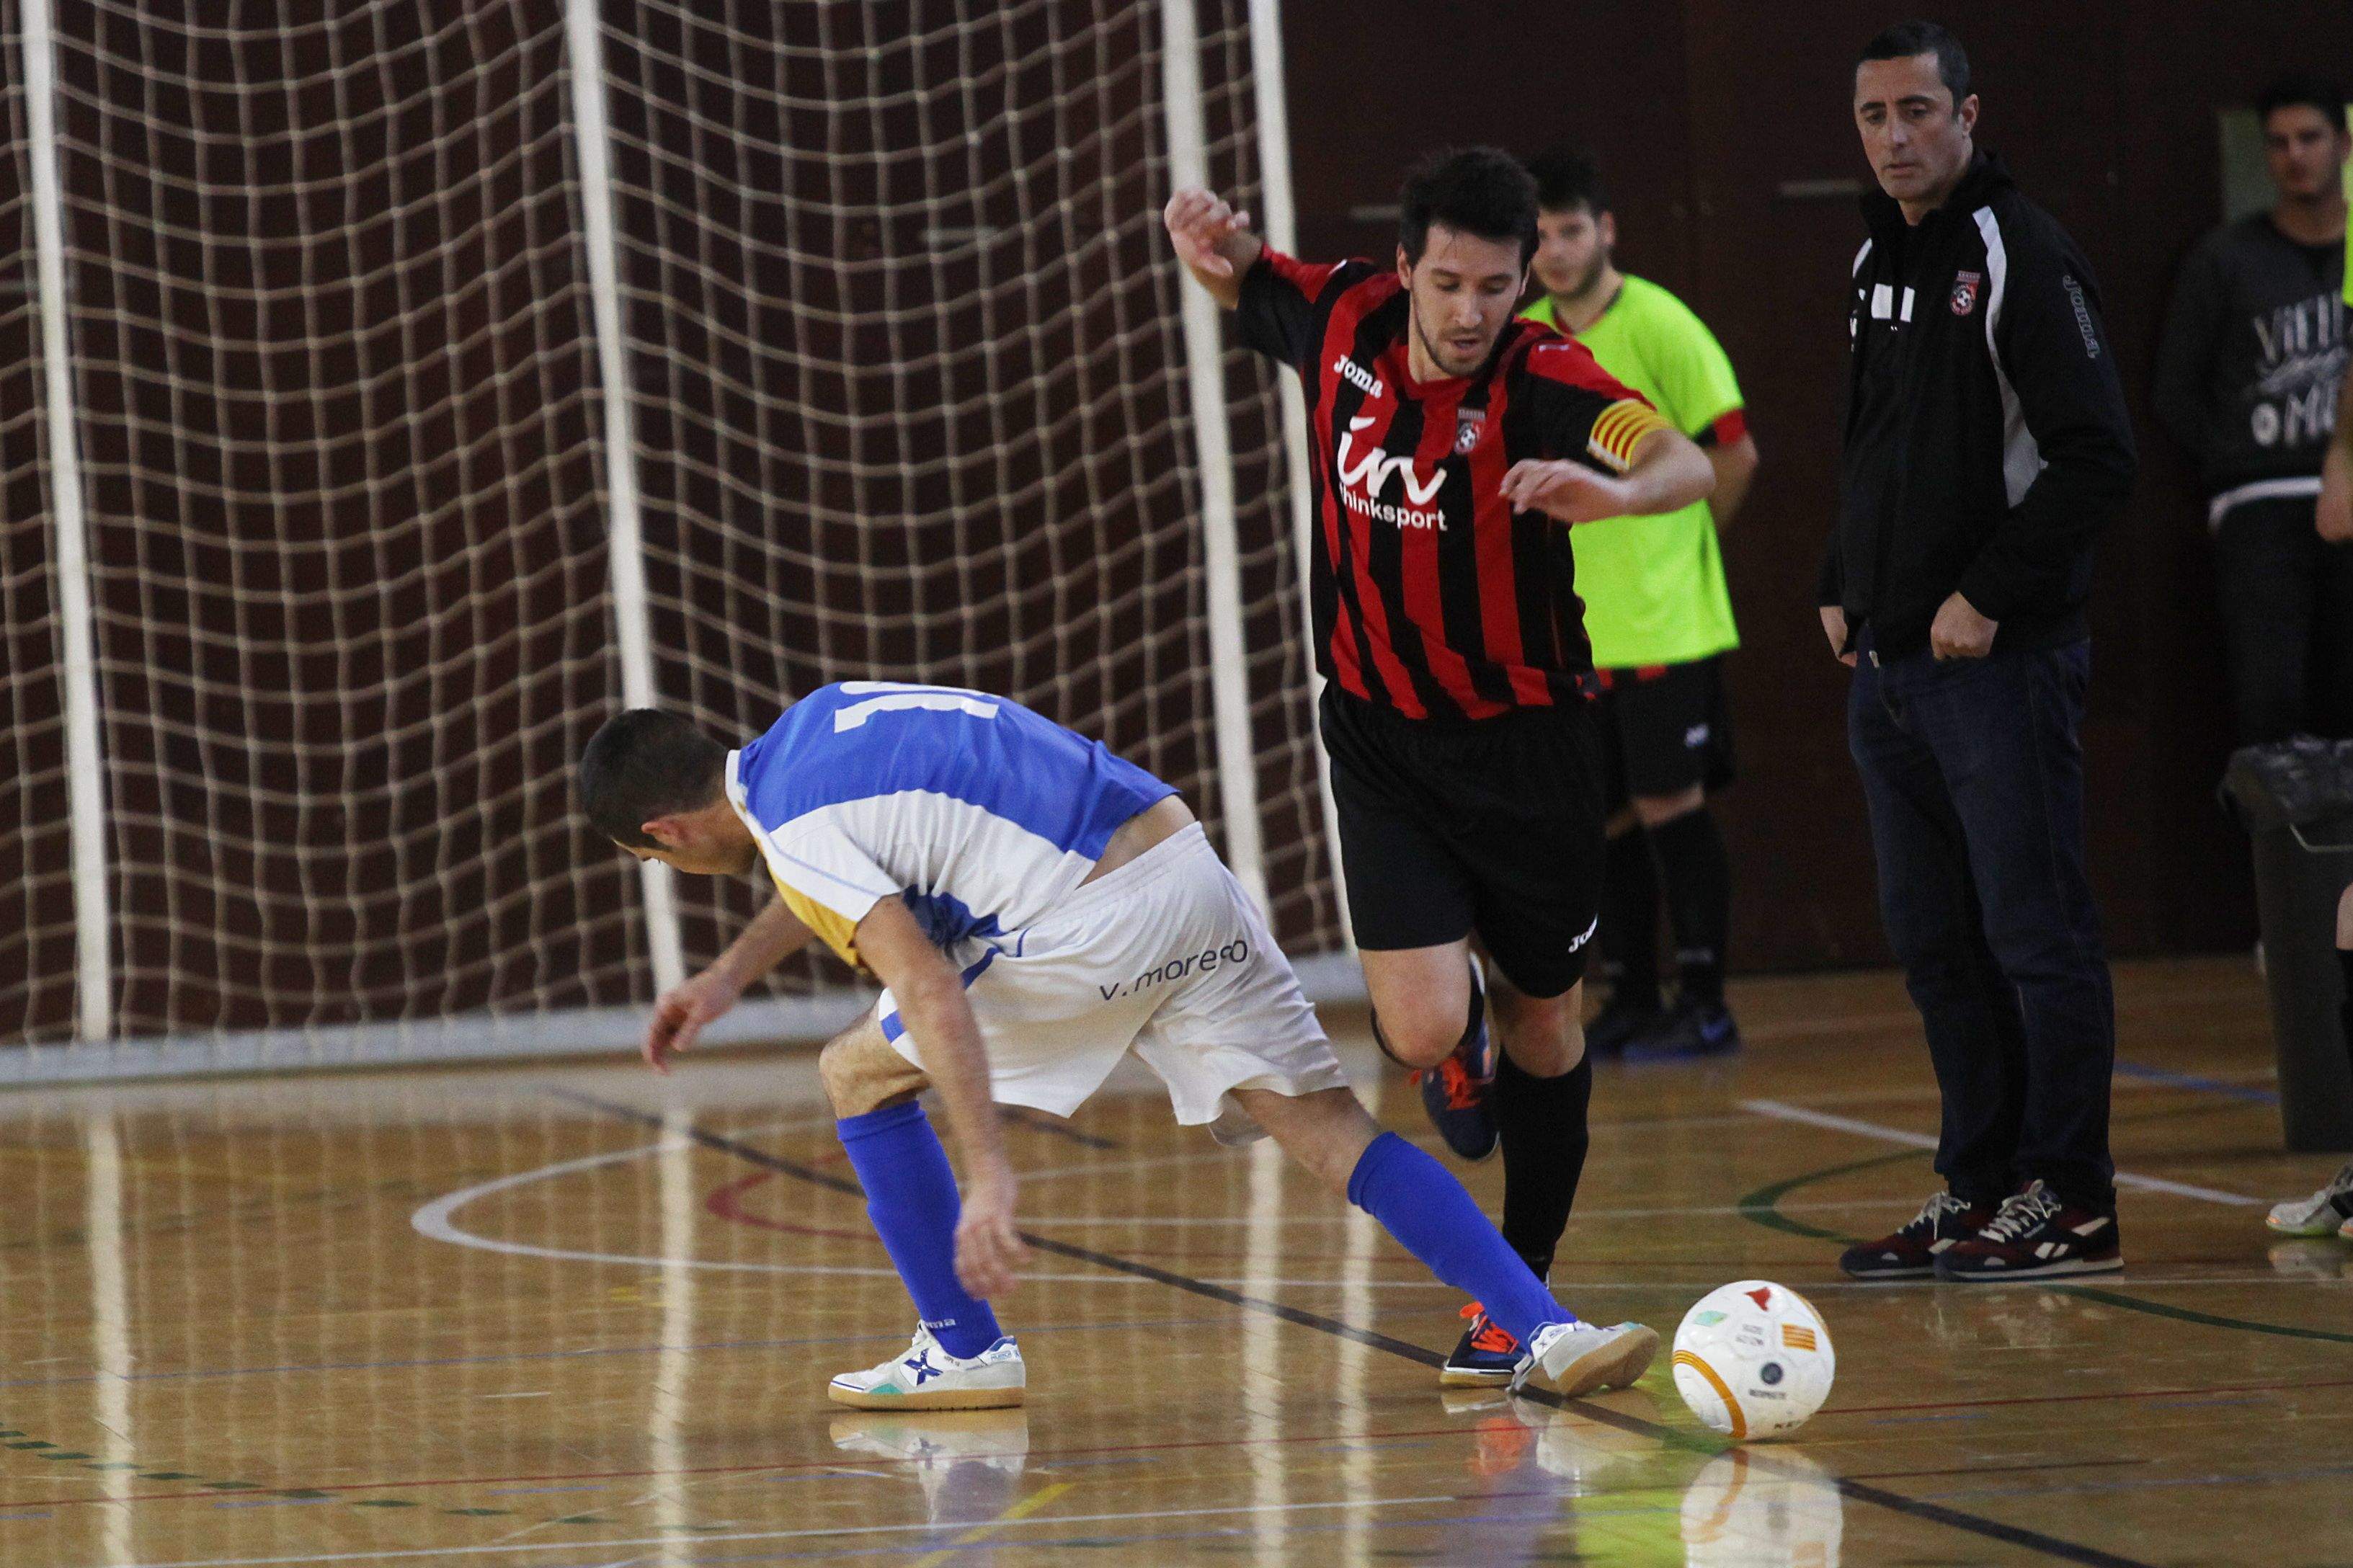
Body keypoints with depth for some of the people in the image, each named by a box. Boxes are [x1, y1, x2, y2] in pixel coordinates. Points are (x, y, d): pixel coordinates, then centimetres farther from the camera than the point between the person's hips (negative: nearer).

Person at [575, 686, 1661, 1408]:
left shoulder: (791, 837, -6)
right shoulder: (817, 718, 21)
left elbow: (933, 995, -18)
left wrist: (989, 1178, -23)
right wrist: (729, 975, 44)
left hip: (1092, 922, -8)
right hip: (1192, 874, 8)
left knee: (859, 1074, 11)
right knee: (1328, 1125, 2)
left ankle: (965, 1351, 17)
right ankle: (1546, 1332, -14)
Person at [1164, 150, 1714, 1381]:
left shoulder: (1541, 381, -22)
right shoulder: (1343, 323, -9)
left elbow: (1688, 467, -40)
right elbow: (1237, 278, 13)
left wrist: (1617, 489, -62)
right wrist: (1212, 238, -11)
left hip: (1524, 743, -2)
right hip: (1377, 739, 2)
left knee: (1543, 1022, 11)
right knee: (1422, 1029, -13)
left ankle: (1520, 1289, 31)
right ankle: (1460, 1042, 26)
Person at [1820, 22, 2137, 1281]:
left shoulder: (2020, 257, -10)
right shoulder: (1876, 264, 14)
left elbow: (2097, 458, -16)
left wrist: (1989, 597, -17)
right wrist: (1841, 588, 13)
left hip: (2000, 658, -8)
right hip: (1887, 662, 8)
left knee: (2034, 932, -5)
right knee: (1935, 943, 11)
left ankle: (2071, 1205, -2)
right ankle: (1980, 1190, 17)